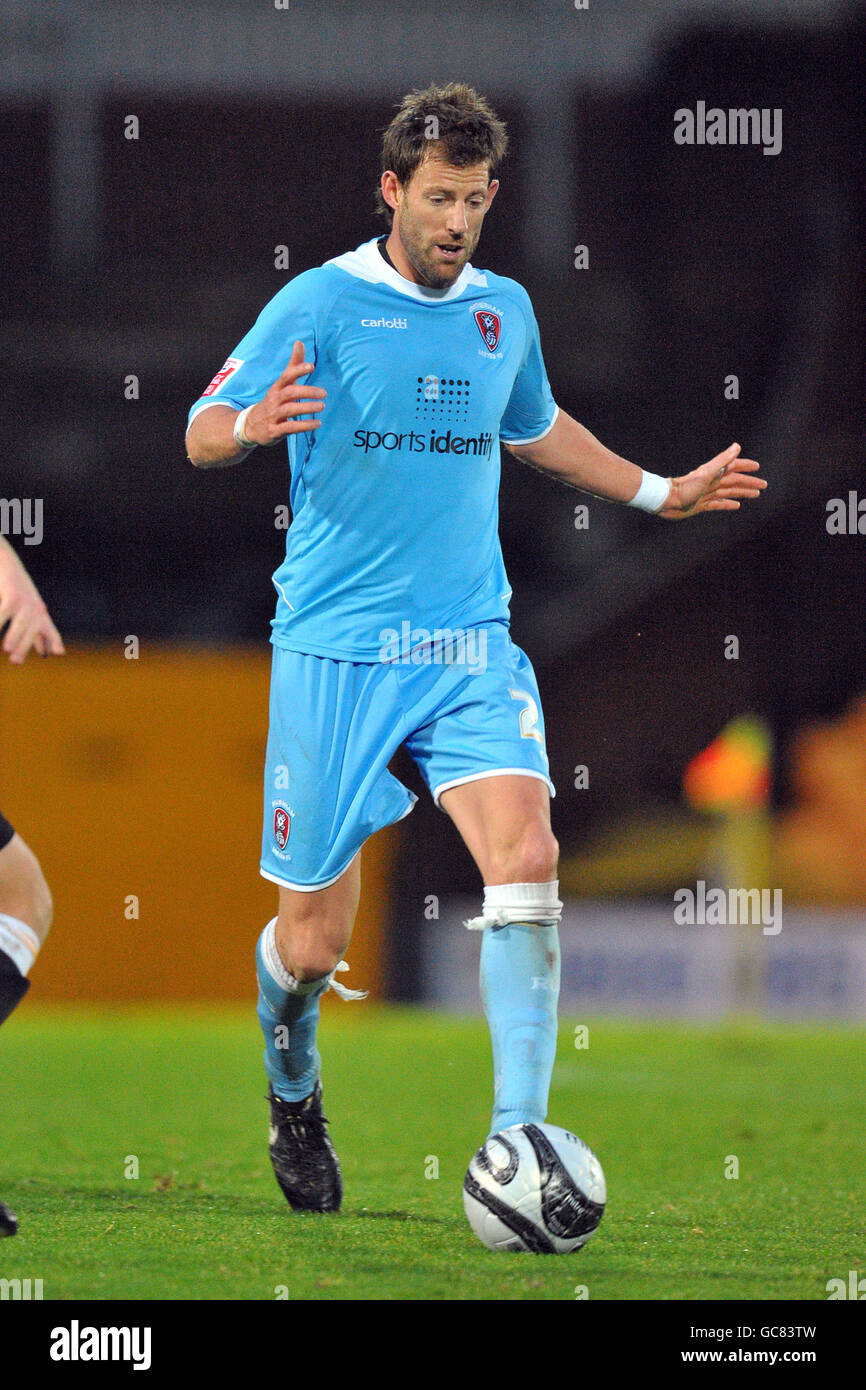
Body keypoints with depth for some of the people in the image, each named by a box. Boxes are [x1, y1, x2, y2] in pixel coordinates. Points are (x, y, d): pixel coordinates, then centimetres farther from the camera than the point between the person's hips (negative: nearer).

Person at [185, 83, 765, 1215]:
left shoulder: (504, 310, 10)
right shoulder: (322, 303, -6)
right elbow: (203, 432, -9)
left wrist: (658, 493, 30)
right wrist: (247, 428, -32)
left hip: (470, 645, 3)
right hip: (337, 651, -3)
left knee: (524, 857, -21)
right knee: (314, 937, 2)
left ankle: (518, 1137, -21)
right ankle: (293, 1089, 35)